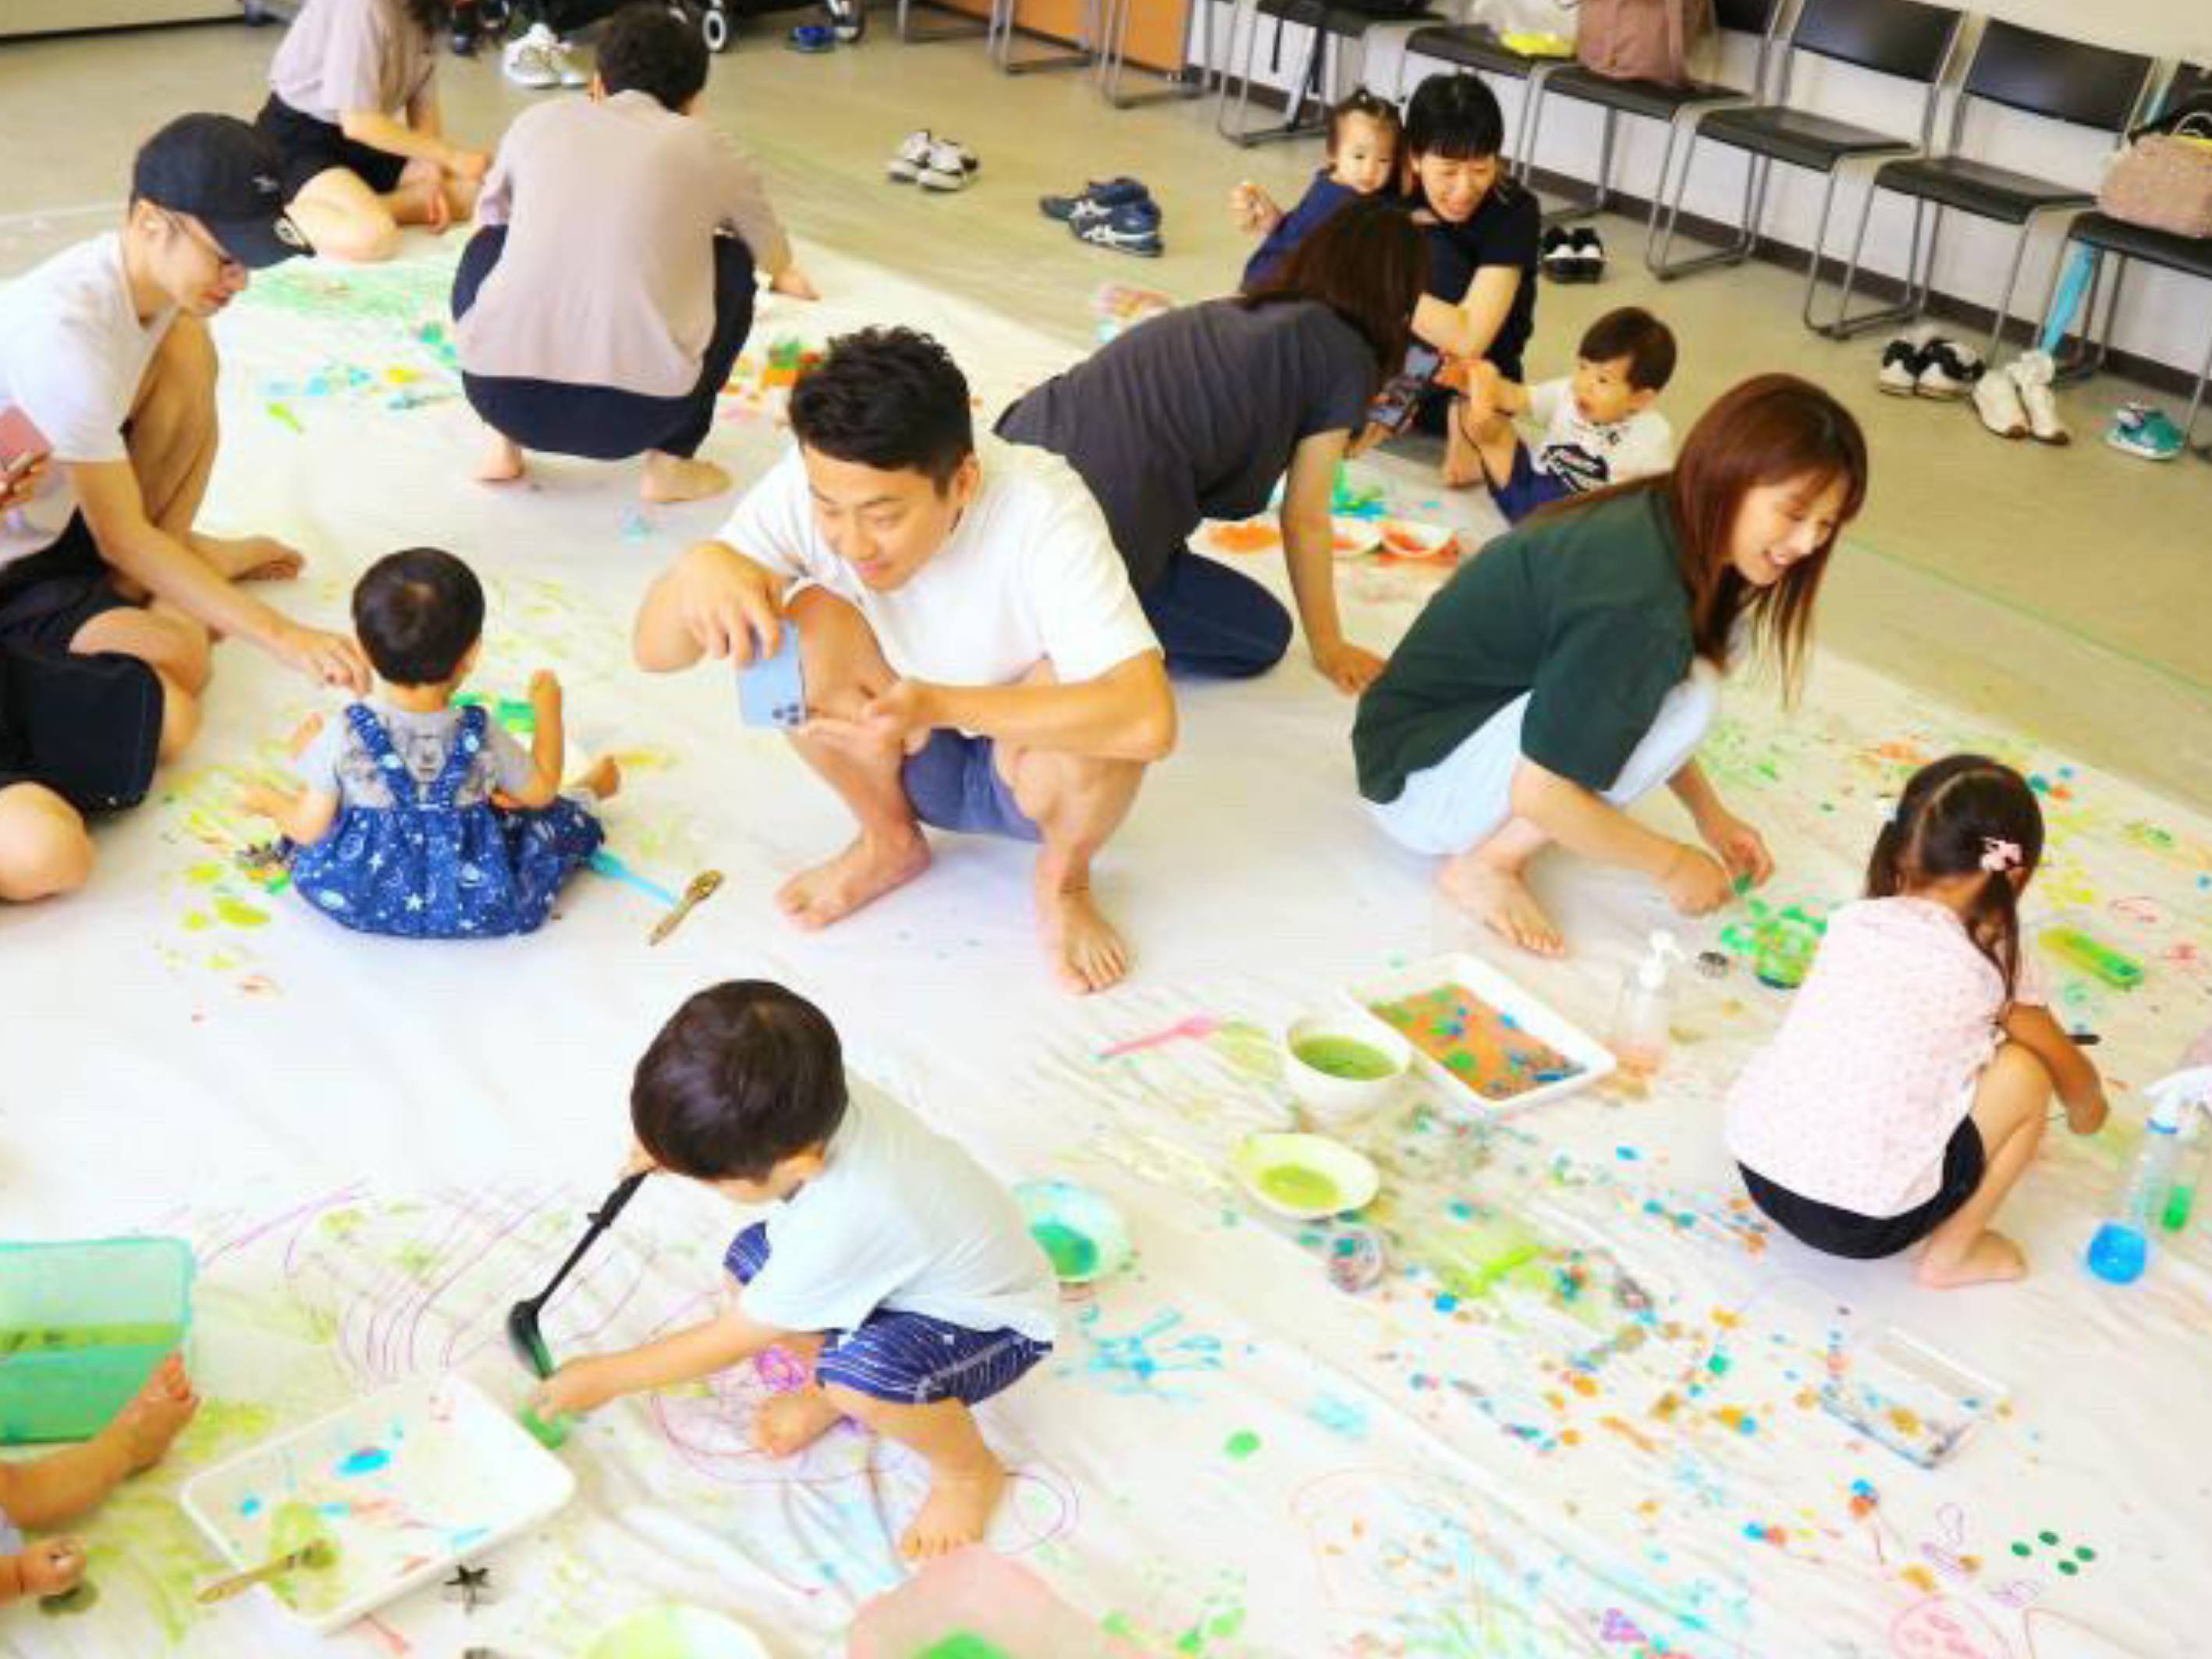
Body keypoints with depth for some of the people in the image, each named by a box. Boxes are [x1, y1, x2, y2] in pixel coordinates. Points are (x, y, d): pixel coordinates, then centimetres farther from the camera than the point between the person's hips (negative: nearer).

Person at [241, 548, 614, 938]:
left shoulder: (342, 738, -21)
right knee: (561, 818, 21)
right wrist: (548, 706, 9)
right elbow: (541, 791, -2)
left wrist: (268, 800, 10)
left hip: (350, 900, 1)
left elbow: (310, 829, -12)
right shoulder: (482, 737, -19)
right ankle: (588, 792, 49)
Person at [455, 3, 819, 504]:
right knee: (732, 263, 23)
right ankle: (670, 461, 16)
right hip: (633, 412, -2)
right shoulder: (706, 147, 14)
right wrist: (784, 277, 60)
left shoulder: (540, 120, 17)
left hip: (499, 394, 2)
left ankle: (504, 445, 22)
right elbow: (772, 252, 34)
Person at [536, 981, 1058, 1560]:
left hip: (994, 1320, -8)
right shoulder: (810, 1101, -21)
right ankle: (831, 1385, 17)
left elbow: (730, 1340, -23)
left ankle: (969, 1470, -5)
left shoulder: (836, 1228, -40)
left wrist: (605, 1377, -9)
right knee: (750, 1262, -5)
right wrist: (674, 1141, -9)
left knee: (863, 1379, -35)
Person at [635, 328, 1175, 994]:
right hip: (907, 763, 3)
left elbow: (1147, 720, -44)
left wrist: (939, 704, -49)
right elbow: (654, 650, -21)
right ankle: (889, 844, 3)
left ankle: (1062, 882, 0)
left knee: (1099, 725, -36)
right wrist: (699, 566, -44)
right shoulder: (811, 485, -23)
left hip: (1031, 767, -3)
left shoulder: (1041, 510, -33)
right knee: (810, 626, -25)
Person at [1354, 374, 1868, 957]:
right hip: (1417, 780, -9)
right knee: (1686, 701, -22)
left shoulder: (1659, 523, -2)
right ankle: (1487, 864, -10)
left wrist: (1708, 811, 7)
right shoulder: (1640, 597, -29)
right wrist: (1672, 863, -12)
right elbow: (1542, 794, -26)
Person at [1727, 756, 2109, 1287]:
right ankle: (1951, 1253, 17)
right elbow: (2074, 1075, 19)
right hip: (1861, 1224, -5)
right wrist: (2087, 1110, 43)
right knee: (2025, 1075, 10)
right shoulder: (1997, 963, -1)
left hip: (1753, 1163, 5)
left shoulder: (1852, 921, 9)